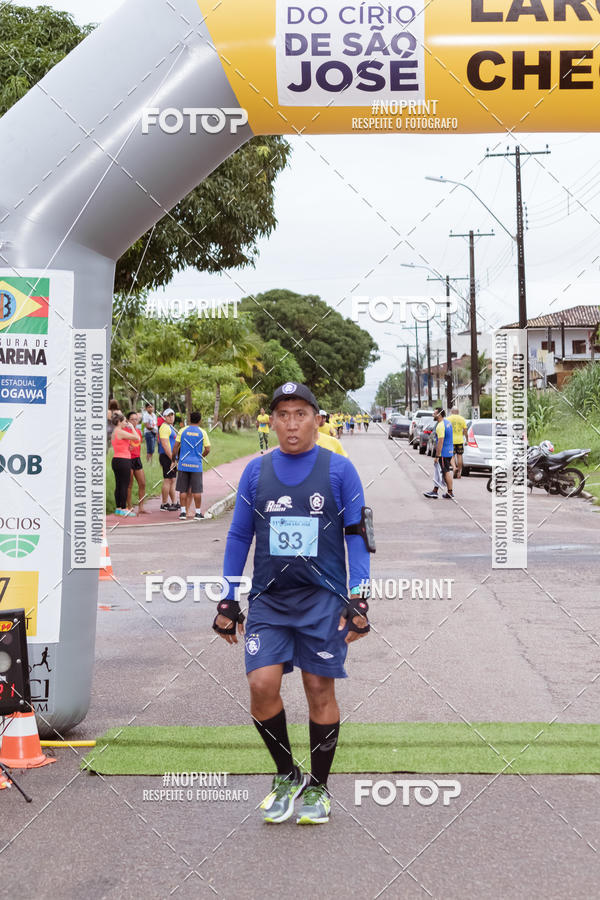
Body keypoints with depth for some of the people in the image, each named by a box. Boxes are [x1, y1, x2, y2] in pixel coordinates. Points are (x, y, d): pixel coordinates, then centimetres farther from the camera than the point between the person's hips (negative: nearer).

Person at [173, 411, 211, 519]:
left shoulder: (183, 431, 2)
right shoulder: (202, 432, 0)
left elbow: (175, 447, 1)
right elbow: (207, 449, -2)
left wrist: (174, 458, 13)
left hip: (183, 463, 1)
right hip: (196, 465, -1)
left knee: (183, 490, 7)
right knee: (197, 490, 5)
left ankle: (183, 511, 7)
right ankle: (198, 512, 9)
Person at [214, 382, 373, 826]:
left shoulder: (340, 469, 0)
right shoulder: (256, 471, 7)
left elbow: (357, 537, 2)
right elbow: (239, 537, 13)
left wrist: (359, 600, -5)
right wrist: (228, 602, 10)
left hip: (323, 598, -2)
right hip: (268, 599, 2)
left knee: (320, 691, 2)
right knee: (262, 686, -9)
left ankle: (317, 788, 20)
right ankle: (287, 776, 14)